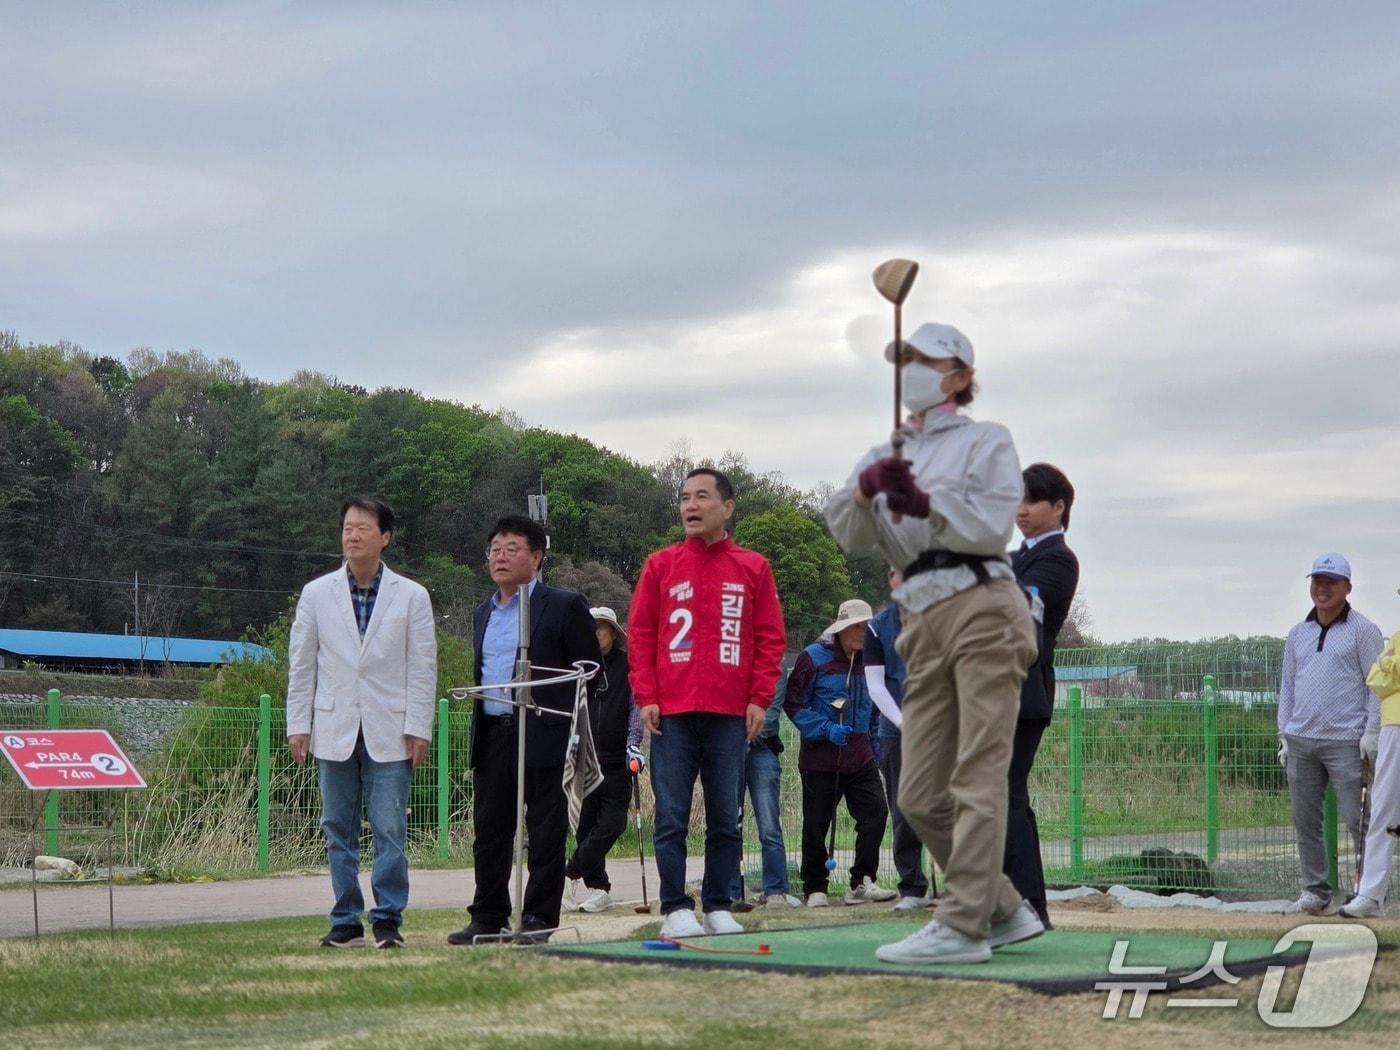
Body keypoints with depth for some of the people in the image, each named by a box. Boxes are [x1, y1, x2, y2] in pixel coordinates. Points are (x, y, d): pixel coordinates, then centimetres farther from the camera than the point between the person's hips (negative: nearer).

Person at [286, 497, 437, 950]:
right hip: (334, 731, 2)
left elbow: (422, 669, 3)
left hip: (389, 733, -2)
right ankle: (346, 921, 12)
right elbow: (301, 665, 9)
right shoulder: (316, 594, 8)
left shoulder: (411, 596, 4)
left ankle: (388, 918, 2)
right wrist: (298, 725, 3)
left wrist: (418, 729, -4)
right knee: (339, 832, 5)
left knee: (389, 831, -5)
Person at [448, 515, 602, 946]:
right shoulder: (483, 613, 19)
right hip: (491, 736, 6)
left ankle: (539, 918, 5)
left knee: (546, 833, -1)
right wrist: (480, 713, 14)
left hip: (542, 737, -6)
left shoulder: (564, 607, -2)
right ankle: (488, 918, 14)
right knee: (489, 831, 7)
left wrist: (559, 716, -5)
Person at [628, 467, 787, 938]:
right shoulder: (661, 565, 9)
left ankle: (718, 906, 10)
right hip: (672, 713, 0)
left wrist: (759, 699, -1)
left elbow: (770, 638, 8)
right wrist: (645, 697, -2)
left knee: (726, 819, 3)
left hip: (730, 714, 0)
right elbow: (641, 634, 7)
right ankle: (675, 909, 1)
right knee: (671, 817, -2)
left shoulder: (753, 568, 9)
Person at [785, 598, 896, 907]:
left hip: (861, 759, 4)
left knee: (875, 812, -10)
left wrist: (875, 745, 16)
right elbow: (793, 704, -6)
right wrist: (825, 729, -16)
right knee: (816, 824, 2)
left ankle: (862, 882, -5)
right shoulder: (813, 658, -6)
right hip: (821, 760, -4)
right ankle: (814, 889, 14)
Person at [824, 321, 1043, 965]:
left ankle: (963, 924, -17)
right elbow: (848, 534, 6)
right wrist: (868, 488, -14)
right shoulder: (886, 455, 22)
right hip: (923, 626, 6)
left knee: (977, 778, -12)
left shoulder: (986, 441, 8)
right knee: (920, 798, 3)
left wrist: (925, 505, -18)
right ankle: (1006, 912, 13)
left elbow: (993, 525, -5)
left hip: (981, 611, -6)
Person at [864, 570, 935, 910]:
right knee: (904, 814, 1)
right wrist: (903, 722, -9)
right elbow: (875, 684, 3)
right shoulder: (878, 626, 7)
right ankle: (913, 888, 8)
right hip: (895, 731, 1)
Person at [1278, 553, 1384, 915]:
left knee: (1356, 818, -7)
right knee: (1305, 818, 5)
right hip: (1300, 741, 6)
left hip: (1346, 741, -5)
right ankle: (1314, 889, 12)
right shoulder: (1298, 633, 18)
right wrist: (1284, 733, 12)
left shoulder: (1363, 630, 2)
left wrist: (1371, 733, -10)